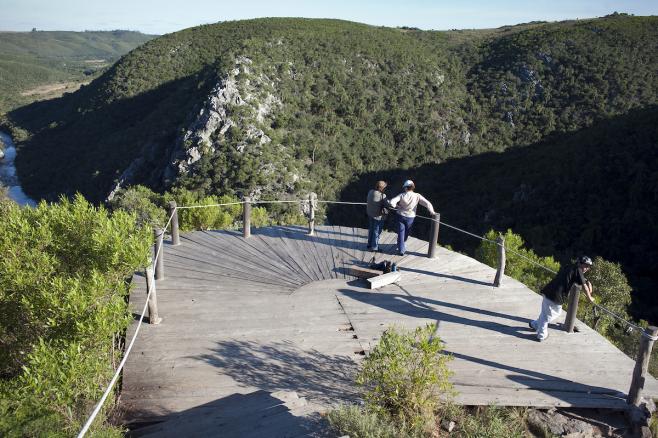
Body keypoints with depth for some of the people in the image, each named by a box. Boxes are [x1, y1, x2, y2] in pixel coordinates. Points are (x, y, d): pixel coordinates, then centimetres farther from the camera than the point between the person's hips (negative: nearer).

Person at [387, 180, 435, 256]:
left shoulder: (402, 195, -18)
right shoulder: (417, 196, -16)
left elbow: (391, 202, -26)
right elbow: (427, 204, -19)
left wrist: (396, 206, -6)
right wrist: (432, 212, -3)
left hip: (401, 216, -1)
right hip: (410, 218, 2)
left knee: (401, 233, 10)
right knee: (406, 233, 24)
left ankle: (401, 250, 11)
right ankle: (401, 245, 47)